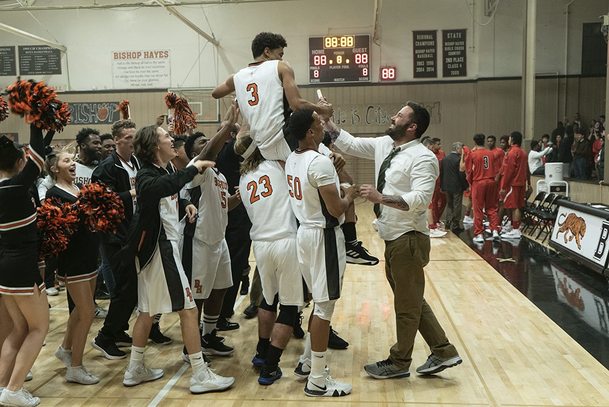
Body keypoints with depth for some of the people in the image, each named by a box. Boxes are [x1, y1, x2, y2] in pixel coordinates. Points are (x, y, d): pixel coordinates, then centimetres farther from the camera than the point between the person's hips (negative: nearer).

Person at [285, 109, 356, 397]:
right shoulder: (320, 162, -20)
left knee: (319, 302, 21)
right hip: (323, 236, -9)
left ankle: (307, 362, 31)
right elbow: (336, 209, -19)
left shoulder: (291, 160, 8)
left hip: (305, 232, 9)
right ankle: (317, 380, 9)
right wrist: (349, 195, 0)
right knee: (325, 306, -1)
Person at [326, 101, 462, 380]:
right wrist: (327, 121, 6)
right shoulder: (383, 145, 8)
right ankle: (443, 351, 30)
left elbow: (420, 199, -26)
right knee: (411, 300, 18)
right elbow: (350, 144, 14)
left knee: (407, 303, 8)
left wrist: (380, 198, -30)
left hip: (409, 239, -9)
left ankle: (399, 362, 24)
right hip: (392, 238, 9)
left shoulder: (423, 158, -16)